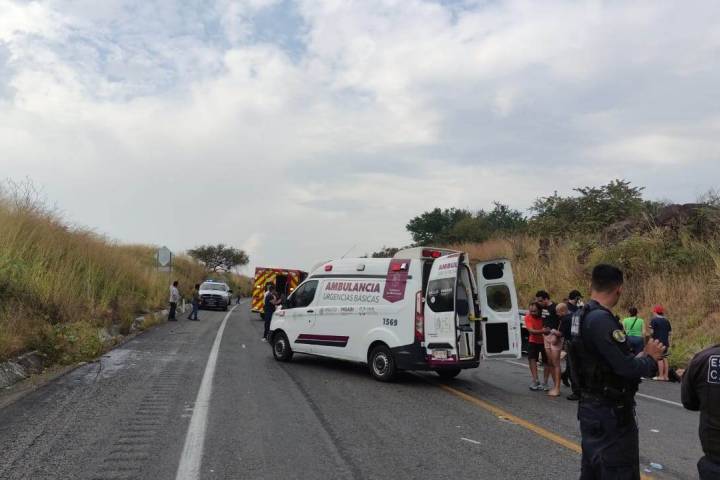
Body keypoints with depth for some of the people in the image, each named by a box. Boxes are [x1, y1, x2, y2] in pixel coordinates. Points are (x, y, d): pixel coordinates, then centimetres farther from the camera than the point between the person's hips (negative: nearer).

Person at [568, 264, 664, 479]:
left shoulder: (581, 316, 7)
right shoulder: (601, 319, -24)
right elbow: (626, 367, -26)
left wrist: (641, 355, 7)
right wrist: (651, 357, -7)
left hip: (591, 405, 10)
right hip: (610, 412, -10)